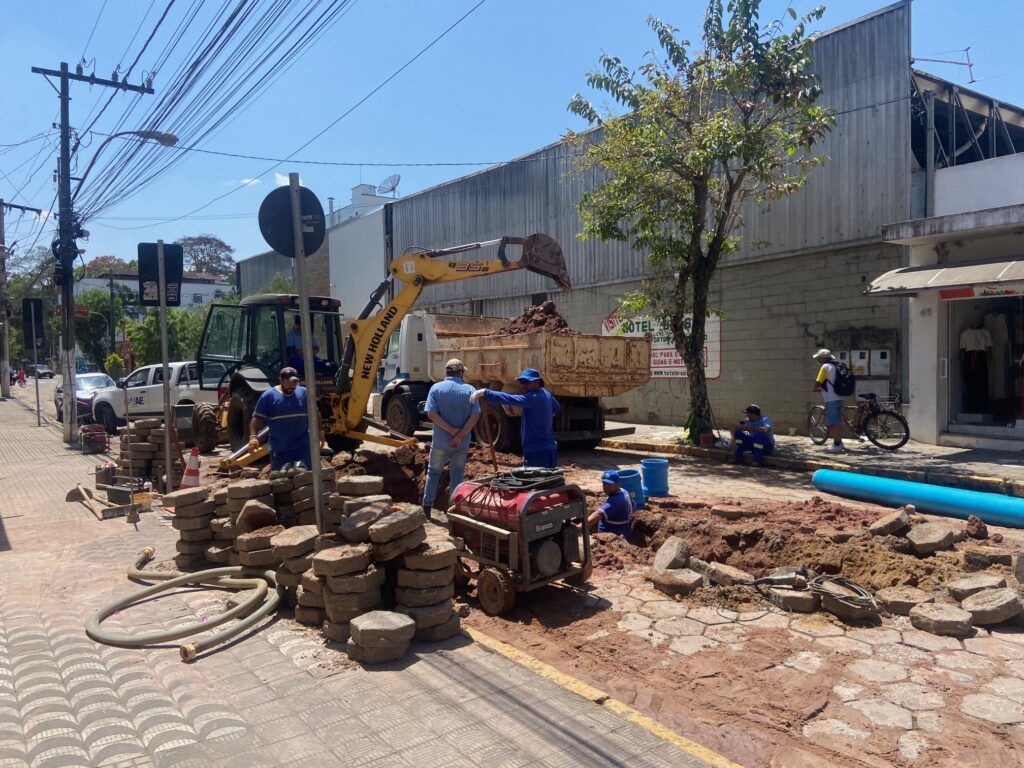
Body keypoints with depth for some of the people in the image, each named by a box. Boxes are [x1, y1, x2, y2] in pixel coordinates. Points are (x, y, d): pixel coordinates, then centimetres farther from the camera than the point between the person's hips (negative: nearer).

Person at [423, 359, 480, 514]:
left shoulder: (436, 388, -5)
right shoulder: (469, 390, -4)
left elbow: (431, 414, -14)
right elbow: (475, 416, -13)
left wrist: (451, 430, -14)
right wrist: (459, 436, -15)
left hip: (440, 441, 0)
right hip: (462, 443, 0)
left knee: (433, 472, 16)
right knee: (457, 475, 10)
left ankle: (427, 506, 21)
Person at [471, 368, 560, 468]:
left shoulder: (534, 397, -19)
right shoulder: (546, 394, 13)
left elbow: (510, 399, -32)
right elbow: (557, 408, 34)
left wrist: (485, 393, -37)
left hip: (538, 453, -11)